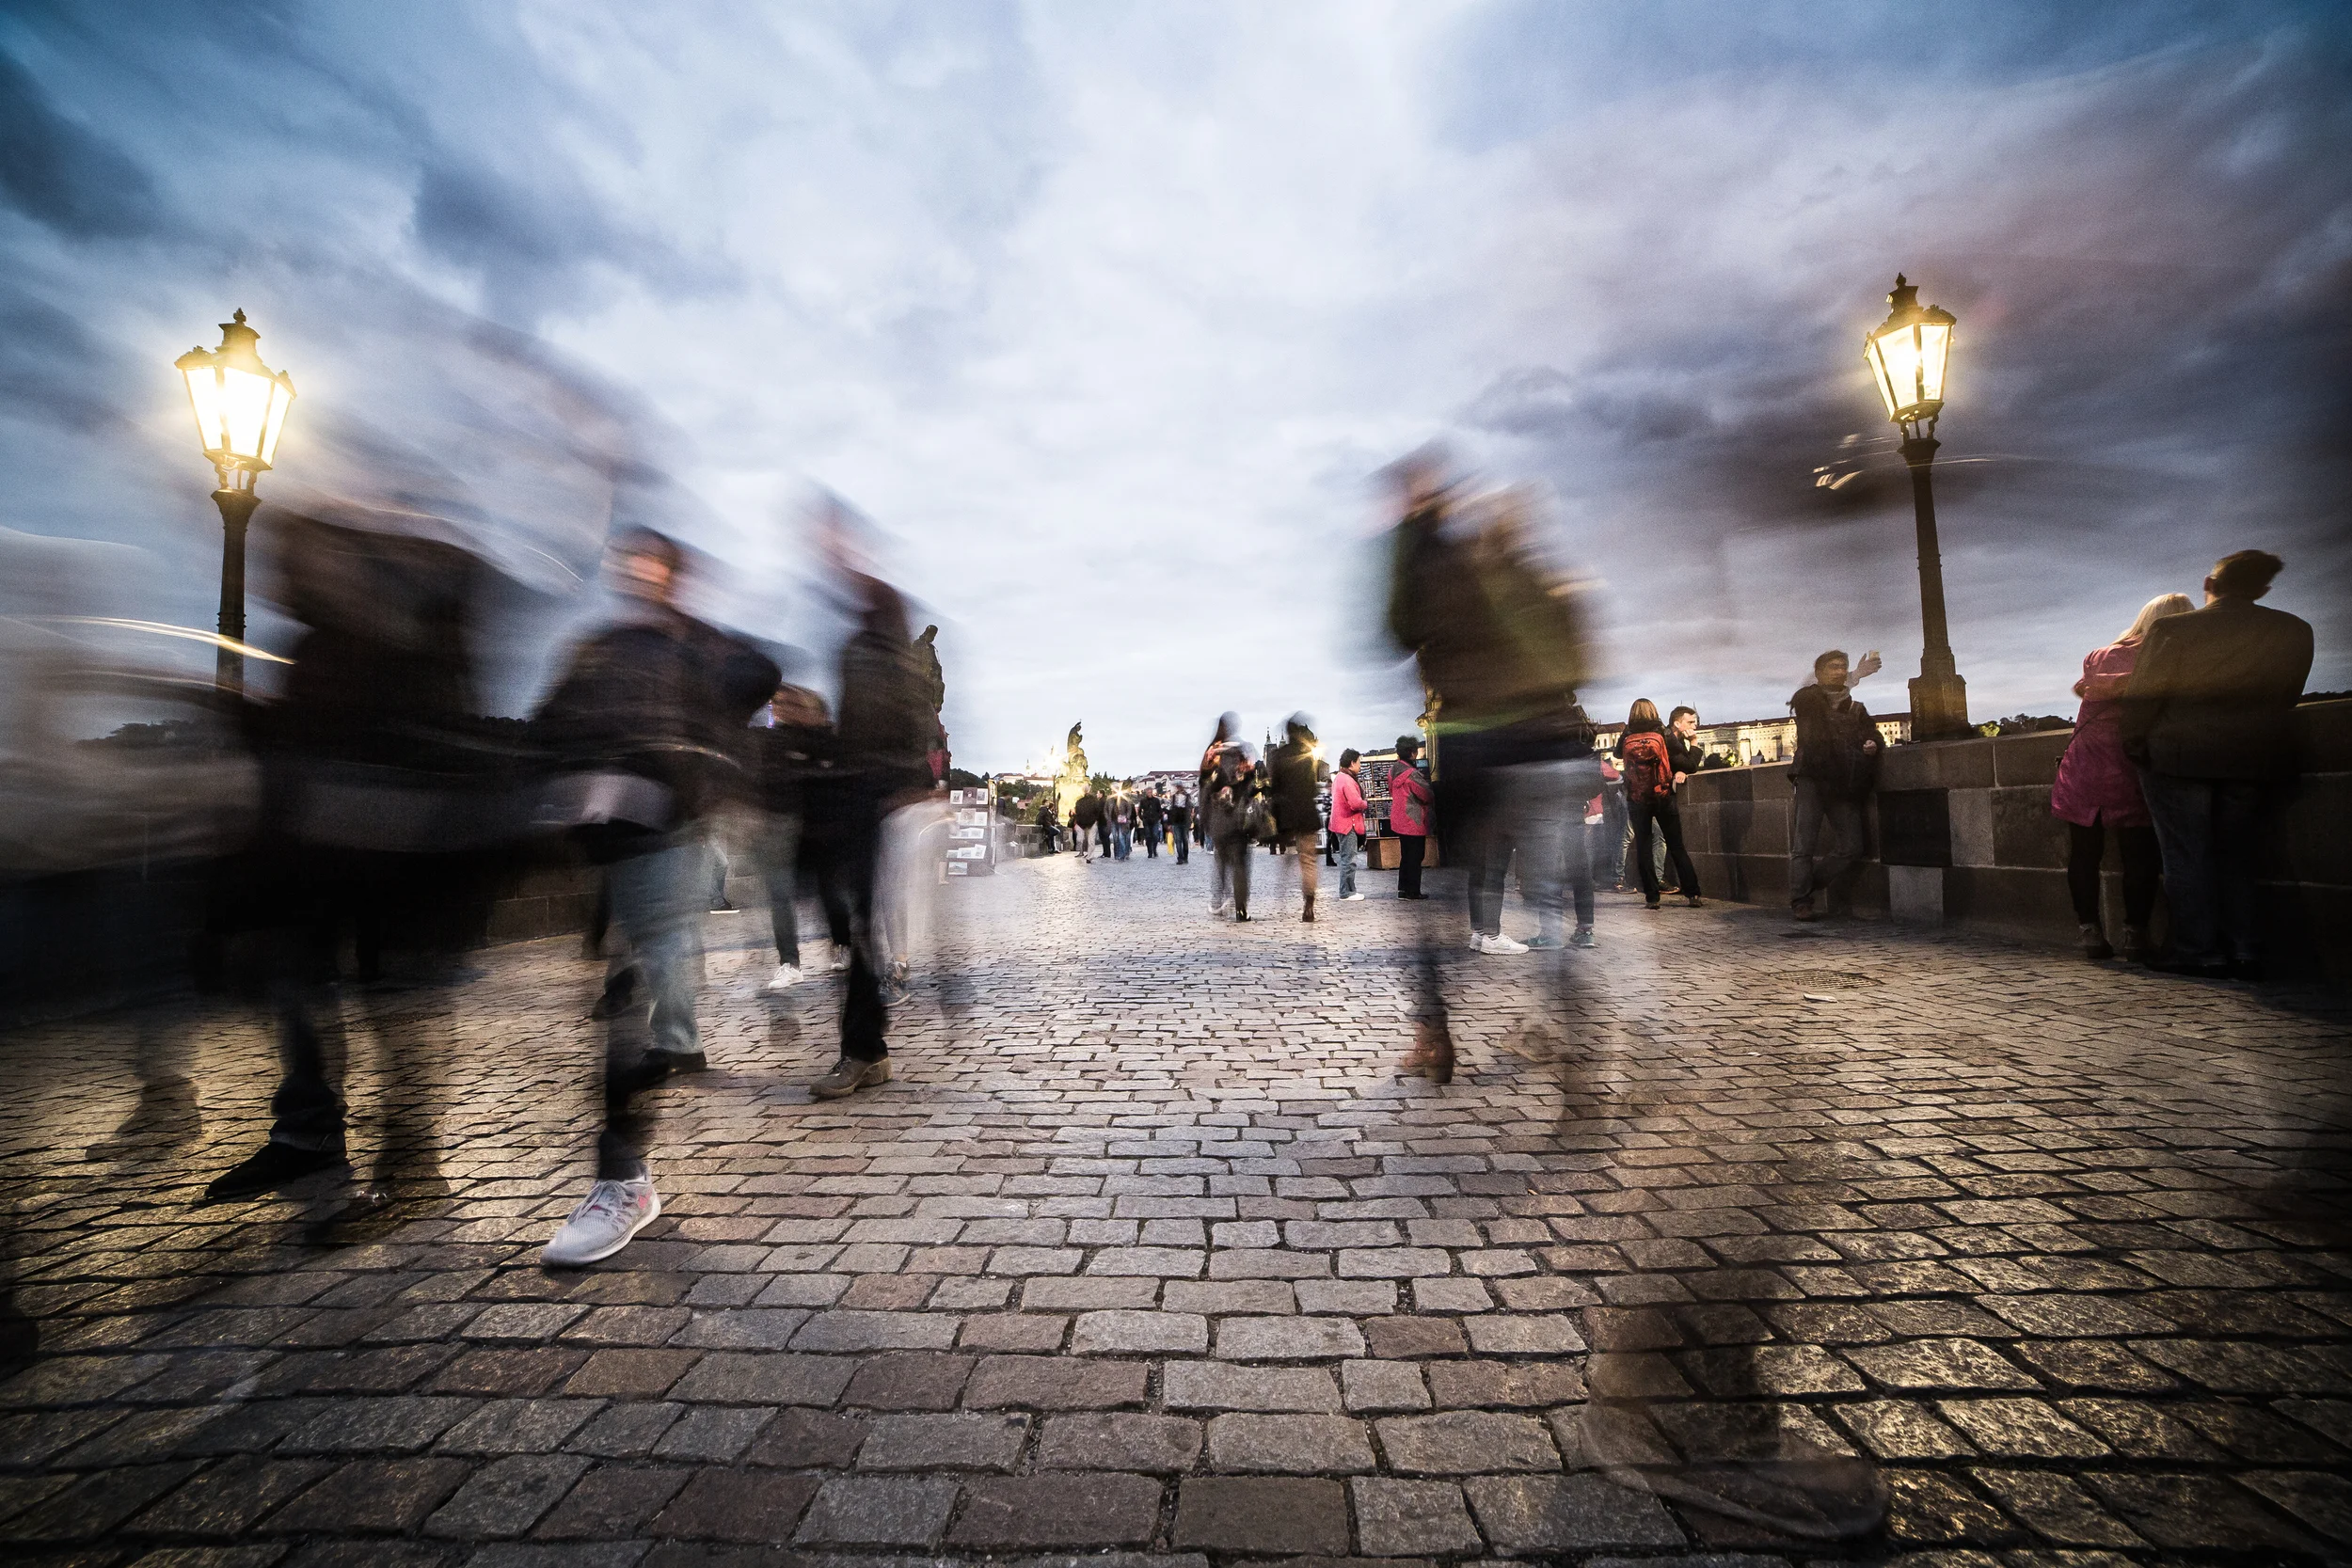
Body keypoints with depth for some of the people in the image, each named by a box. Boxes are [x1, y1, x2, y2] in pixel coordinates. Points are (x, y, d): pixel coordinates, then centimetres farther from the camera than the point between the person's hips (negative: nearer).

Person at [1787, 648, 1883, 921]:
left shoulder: (1856, 708, 20)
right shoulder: (1808, 699, 6)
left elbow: (1872, 736, 26)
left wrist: (1872, 746, 2)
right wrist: (1854, 677, -20)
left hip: (1844, 786, 5)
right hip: (1813, 780, -4)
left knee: (1851, 847, 0)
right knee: (1804, 845, -5)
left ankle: (1811, 883, 19)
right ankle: (1800, 901, 0)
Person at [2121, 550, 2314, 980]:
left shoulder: (2172, 629, -9)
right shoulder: (2295, 631, 6)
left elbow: (2143, 696, -9)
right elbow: (2286, 696, 12)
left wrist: (2134, 746, 2)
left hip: (2178, 756, -4)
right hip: (2258, 757, 4)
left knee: (2187, 856, 1)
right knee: (2237, 857, 12)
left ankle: (2200, 950, 1)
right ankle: (2244, 952, 10)